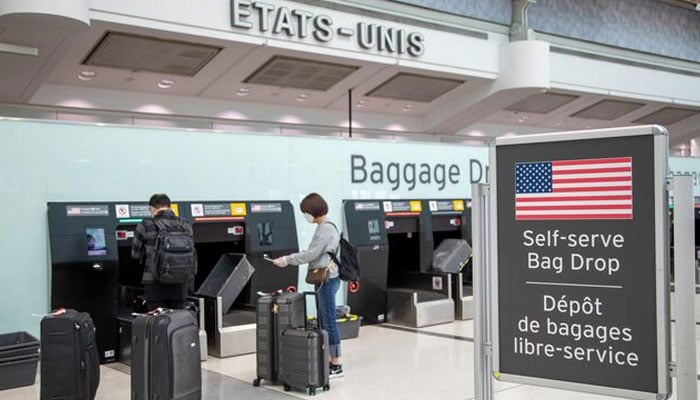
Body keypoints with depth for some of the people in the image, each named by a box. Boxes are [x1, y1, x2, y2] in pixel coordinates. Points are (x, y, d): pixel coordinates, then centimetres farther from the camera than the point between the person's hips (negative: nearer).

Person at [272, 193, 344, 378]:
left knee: (329, 322, -6)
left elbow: (311, 254, -18)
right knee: (325, 322, 13)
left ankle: (336, 366, 0)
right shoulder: (324, 227, 16)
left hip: (327, 280, -10)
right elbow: (313, 253, 17)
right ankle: (330, 361, 20)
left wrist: (287, 260, -11)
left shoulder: (326, 229, -15)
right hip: (325, 280, 10)